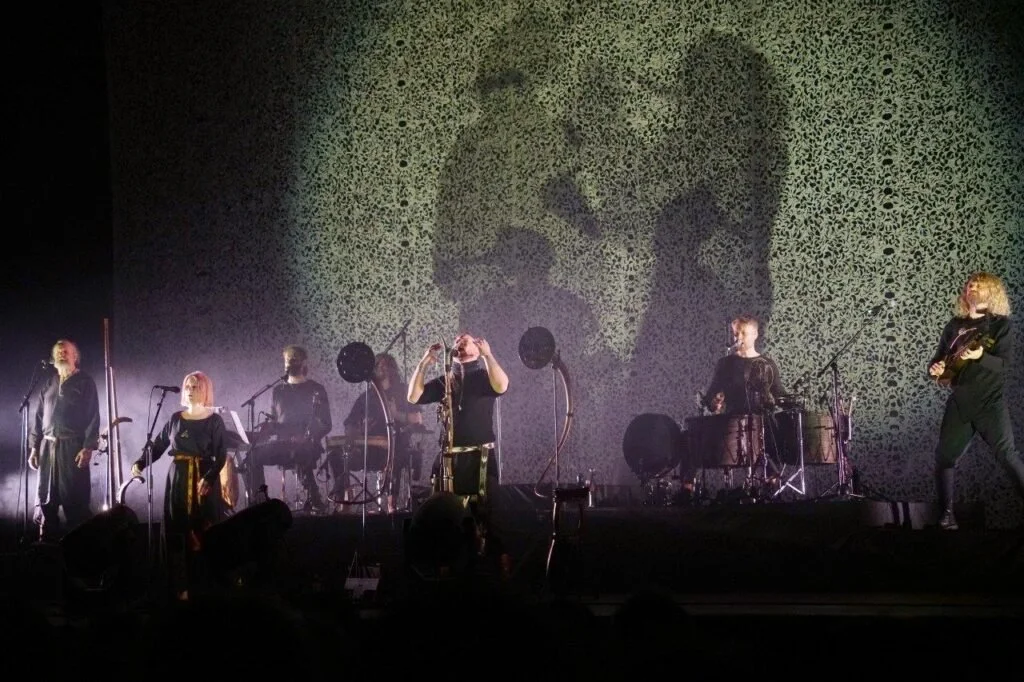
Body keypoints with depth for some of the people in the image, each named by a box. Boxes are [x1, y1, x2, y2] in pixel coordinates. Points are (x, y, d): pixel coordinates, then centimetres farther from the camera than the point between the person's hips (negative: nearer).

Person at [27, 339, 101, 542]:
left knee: (75, 501, -7)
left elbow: (93, 417, -4)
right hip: (48, 447, 5)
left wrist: (88, 447, -14)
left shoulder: (85, 382, 3)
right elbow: (38, 417, 17)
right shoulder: (48, 385, 18)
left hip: (72, 447, -5)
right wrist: (34, 447, 7)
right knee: (45, 501, 4)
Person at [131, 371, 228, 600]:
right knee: (178, 533, -1)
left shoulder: (214, 420, 0)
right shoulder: (176, 418, 10)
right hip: (178, 480, 3)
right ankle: (181, 586, 1)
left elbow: (221, 456, -7)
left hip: (204, 480, -3)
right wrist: (140, 464, -9)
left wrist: (209, 478, -23)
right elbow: (157, 445, 7)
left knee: (204, 533, -6)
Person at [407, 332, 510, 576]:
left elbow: (501, 386, -15)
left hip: (481, 454, -3)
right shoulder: (444, 381, 16)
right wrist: (424, 363, -1)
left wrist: (487, 354, -18)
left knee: (487, 510, -8)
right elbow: (413, 396, 6)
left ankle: (498, 562, -5)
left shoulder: (485, 376, 8)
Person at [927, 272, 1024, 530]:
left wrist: (981, 356, -30)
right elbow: (939, 357, 16)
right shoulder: (955, 324, 10)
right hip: (959, 403, 4)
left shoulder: (1001, 324, -1)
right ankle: (946, 511, 14)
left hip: (990, 402, -4)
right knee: (945, 456, 3)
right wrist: (935, 368, -7)